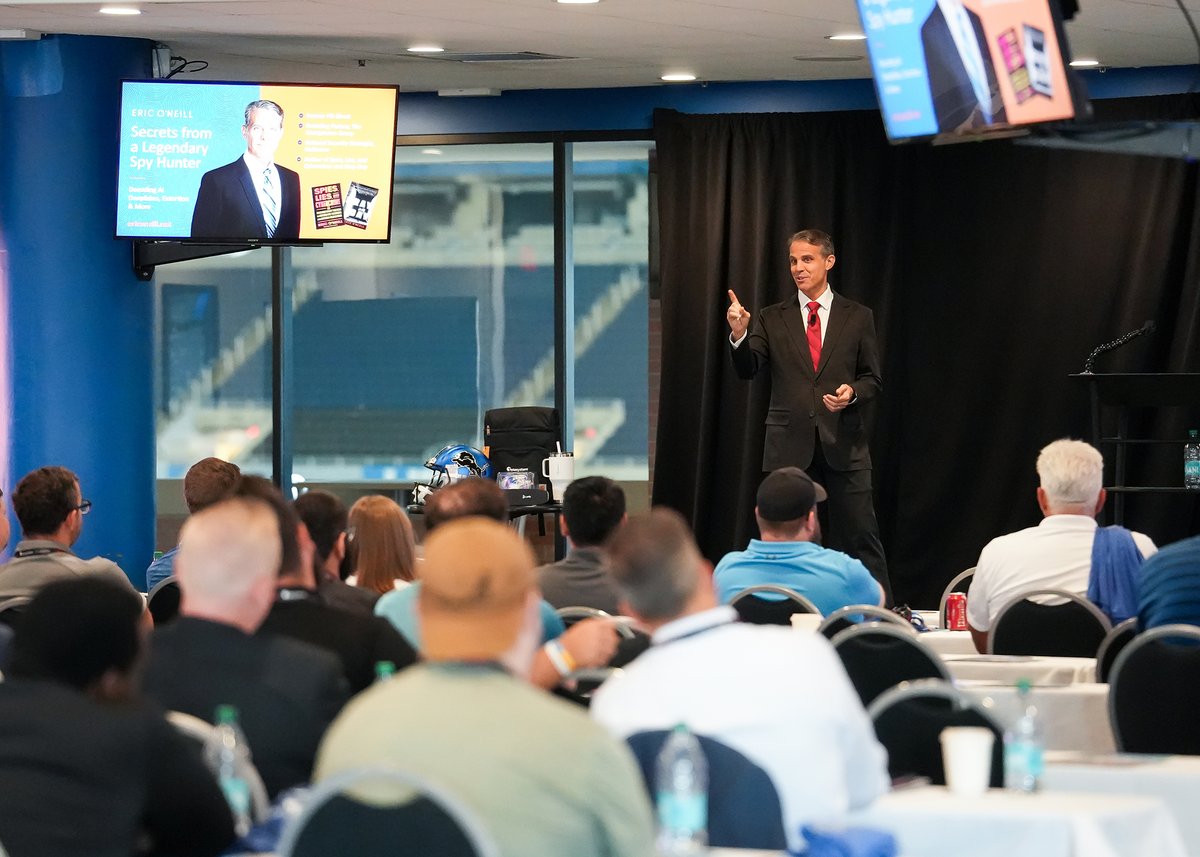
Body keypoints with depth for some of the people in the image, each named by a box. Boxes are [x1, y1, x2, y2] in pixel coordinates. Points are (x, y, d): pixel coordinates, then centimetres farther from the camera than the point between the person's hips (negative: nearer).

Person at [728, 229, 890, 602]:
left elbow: (873, 379, 9)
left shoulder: (857, 317, 7)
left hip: (843, 444, -1)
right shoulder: (773, 319, 8)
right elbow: (747, 369, -2)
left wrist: (853, 392, -13)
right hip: (790, 445, 1)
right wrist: (739, 334, -20)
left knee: (860, 536, -3)